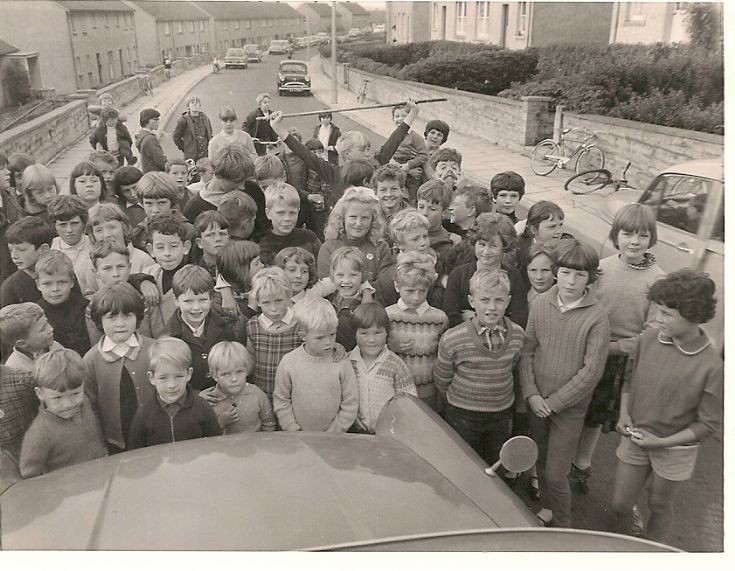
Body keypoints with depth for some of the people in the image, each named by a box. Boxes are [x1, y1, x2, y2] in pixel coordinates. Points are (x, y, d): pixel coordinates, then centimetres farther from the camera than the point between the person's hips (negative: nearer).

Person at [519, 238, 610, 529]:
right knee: (541, 464, 18)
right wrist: (531, 394, -9)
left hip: (569, 407, -3)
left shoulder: (597, 316, -16)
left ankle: (562, 526, 26)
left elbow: (591, 370, -15)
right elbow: (527, 351, 0)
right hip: (537, 403, 4)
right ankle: (546, 512, 41)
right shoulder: (541, 303, -5)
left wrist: (553, 402, -13)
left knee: (555, 475, 1)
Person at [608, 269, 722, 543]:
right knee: (619, 504, 14)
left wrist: (663, 442, -18)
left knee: (659, 506, 20)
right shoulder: (647, 340, -13)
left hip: (675, 450, -3)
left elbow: (709, 424, -14)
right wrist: (624, 414, -8)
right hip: (635, 438, 3)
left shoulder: (711, 366, -23)